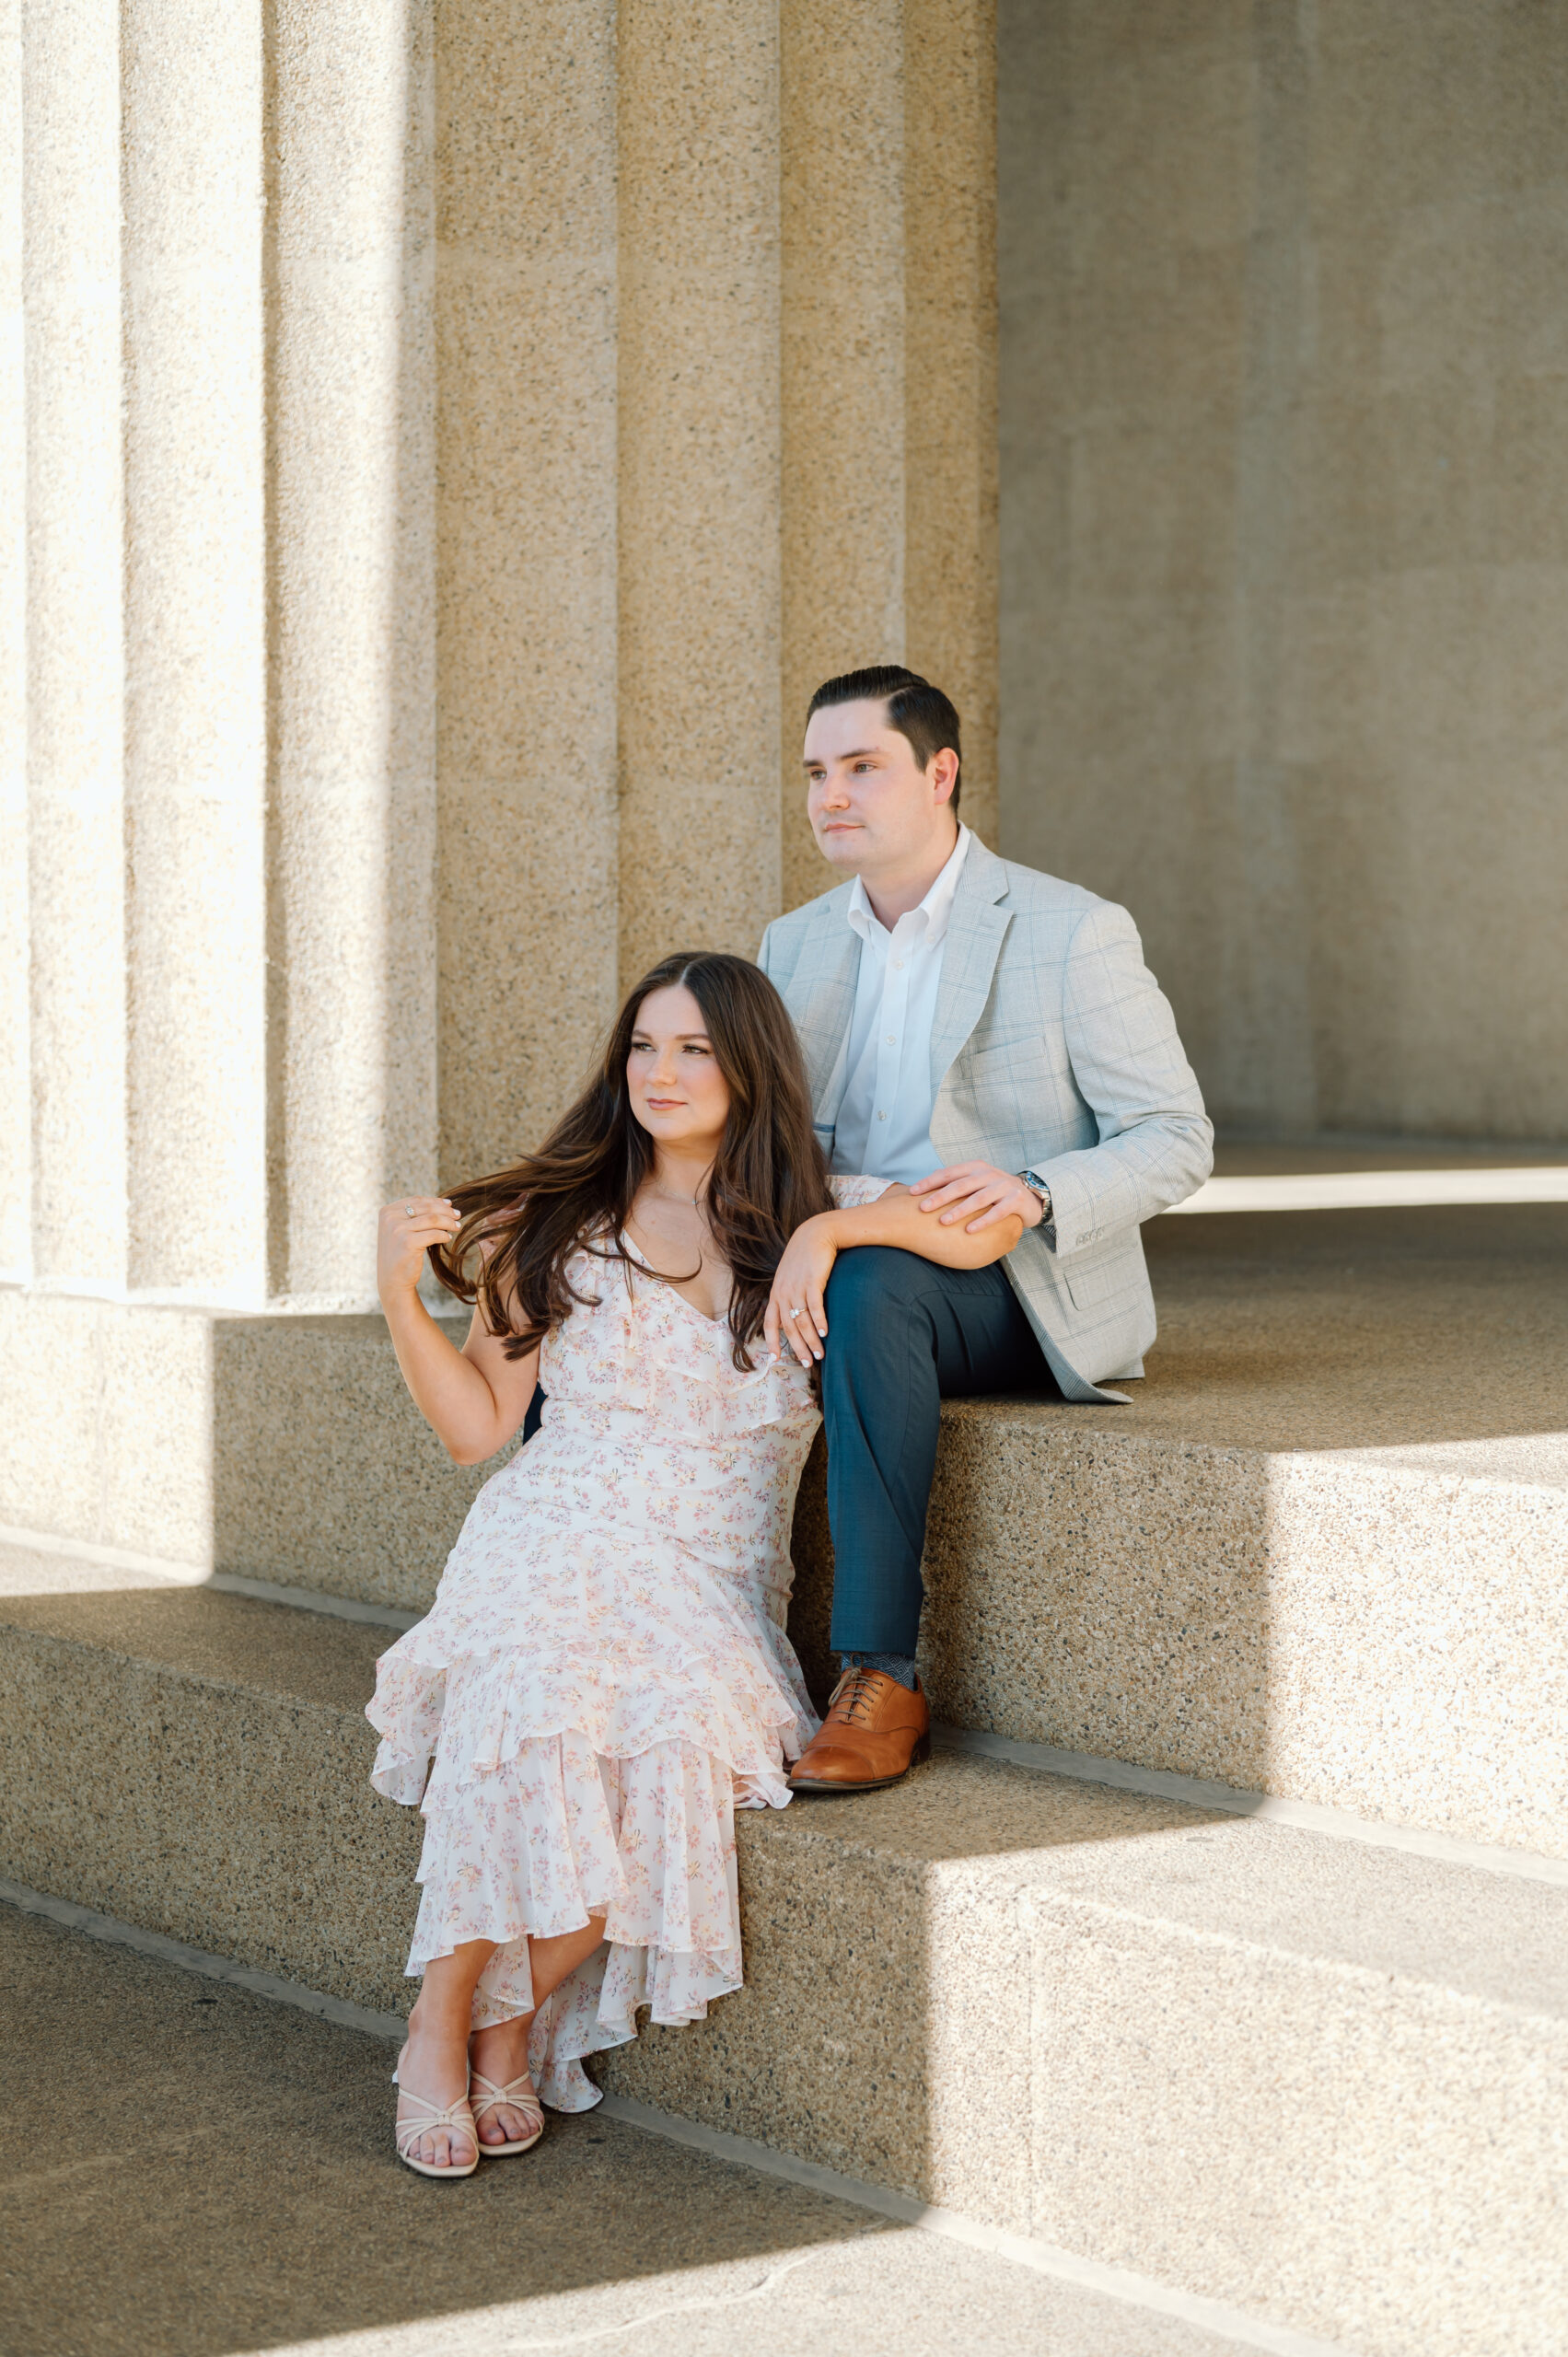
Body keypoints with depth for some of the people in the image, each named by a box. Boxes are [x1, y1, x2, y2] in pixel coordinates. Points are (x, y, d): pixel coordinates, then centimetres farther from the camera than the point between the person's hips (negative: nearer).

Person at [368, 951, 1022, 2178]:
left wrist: (829, 1230, -14)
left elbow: (992, 1222, -5)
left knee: (680, 1742, -32)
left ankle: (511, 2020, -10)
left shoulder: (815, 1210, 10)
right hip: (555, 1550, 0)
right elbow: (479, 1426, 9)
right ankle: (444, 2023, -17)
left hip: (717, 1582, 1)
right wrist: (403, 1296, -3)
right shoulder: (556, 1224, 10)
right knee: (537, 1713, -35)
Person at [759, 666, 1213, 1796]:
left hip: (1023, 1291, -5)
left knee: (876, 1288, -38)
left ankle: (882, 1681, -37)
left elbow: (1177, 1140, -8)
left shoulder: (1073, 932, -6)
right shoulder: (797, 946, 13)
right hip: (853, 1274, 6)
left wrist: (1035, 1192, -26)